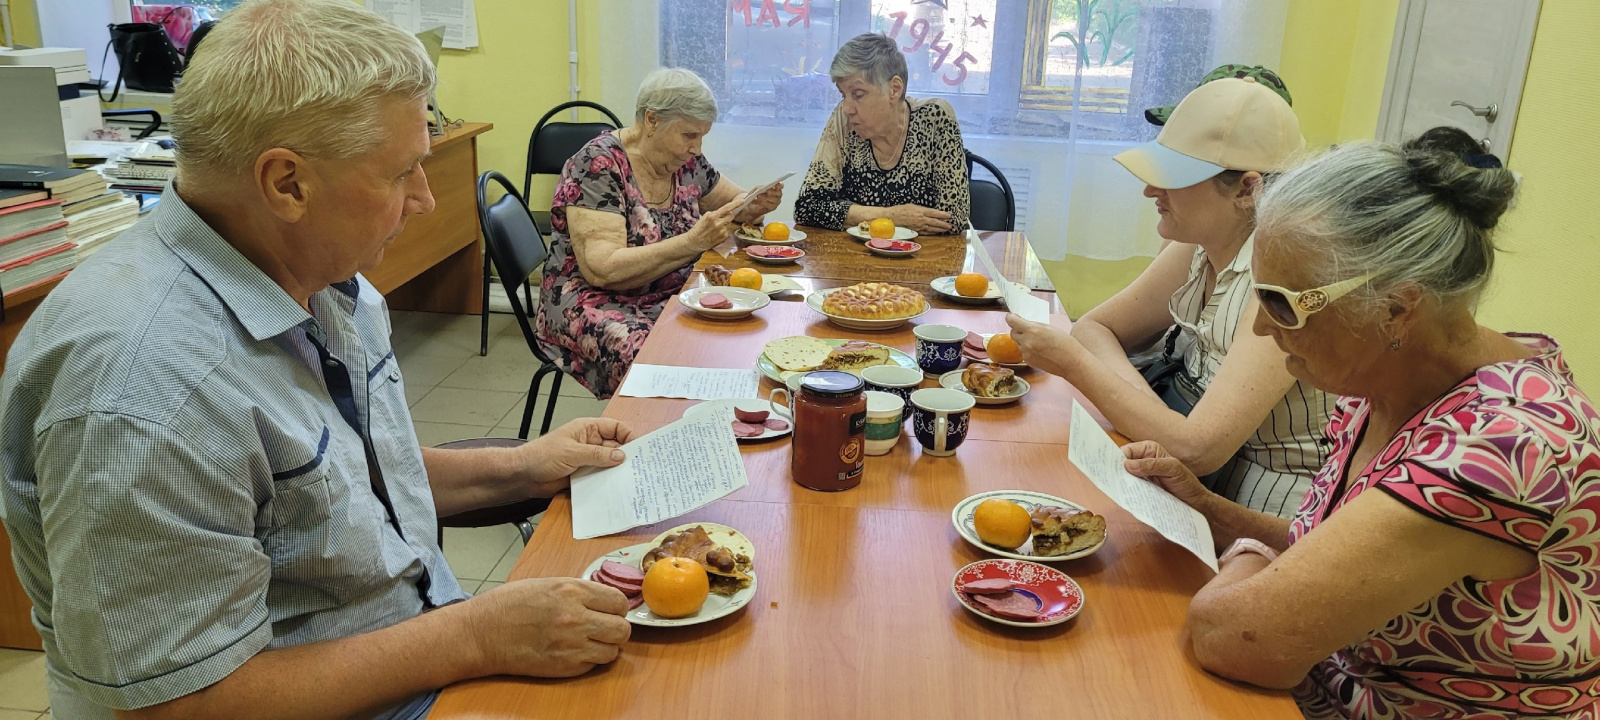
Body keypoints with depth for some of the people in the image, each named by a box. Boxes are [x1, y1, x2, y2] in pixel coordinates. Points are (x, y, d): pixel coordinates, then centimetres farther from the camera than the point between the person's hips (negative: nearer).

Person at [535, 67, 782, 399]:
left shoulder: (684, 161, 5)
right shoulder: (598, 166, -15)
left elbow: (736, 204, 23)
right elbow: (602, 270, -24)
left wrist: (757, 204, -2)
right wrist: (693, 242, -29)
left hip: (670, 297, 7)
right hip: (595, 304, -7)